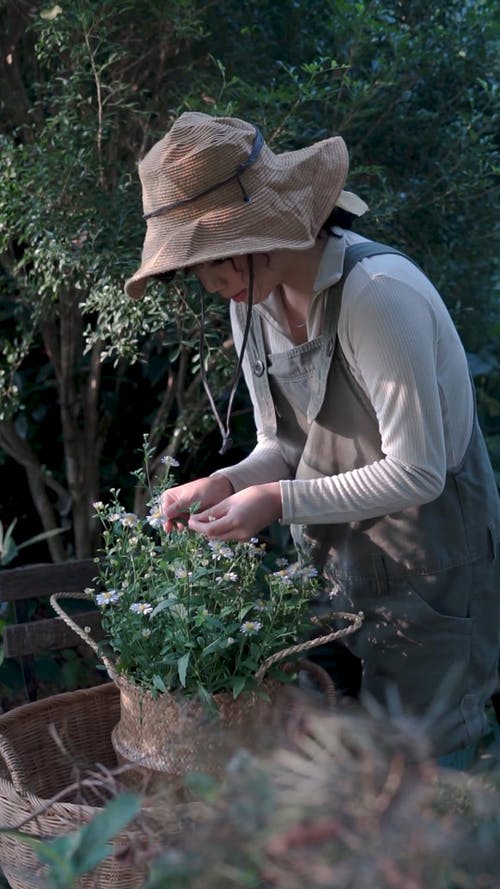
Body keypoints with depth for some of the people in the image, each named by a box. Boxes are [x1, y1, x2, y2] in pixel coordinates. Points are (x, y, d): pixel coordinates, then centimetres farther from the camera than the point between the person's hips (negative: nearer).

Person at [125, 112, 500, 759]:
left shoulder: (377, 293, -25)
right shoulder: (254, 302, 0)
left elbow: (417, 472, -24)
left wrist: (279, 501, -25)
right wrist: (225, 485, -10)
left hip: (431, 577, -7)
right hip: (338, 573, 8)